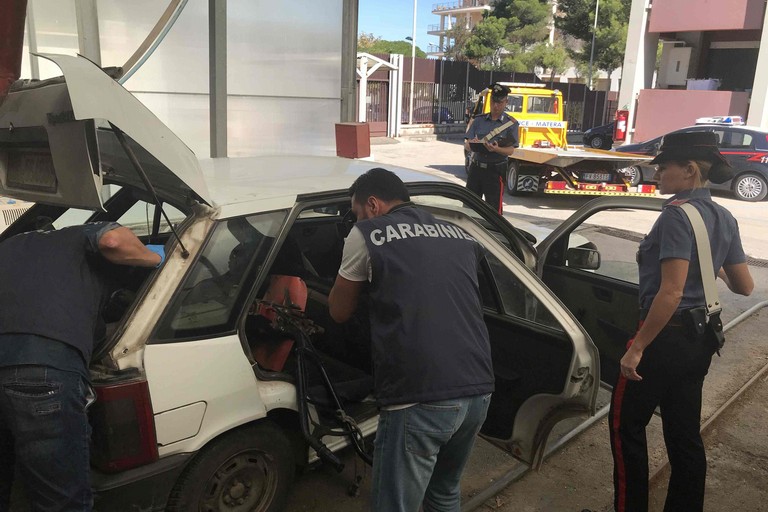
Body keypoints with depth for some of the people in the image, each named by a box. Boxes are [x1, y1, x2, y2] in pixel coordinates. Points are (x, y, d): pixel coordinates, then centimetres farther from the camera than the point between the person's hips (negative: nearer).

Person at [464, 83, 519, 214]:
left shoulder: (511, 123, 1)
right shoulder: (479, 120, 10)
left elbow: (510, 150, -8)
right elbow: (466, 145, 5)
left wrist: (496, 149, -29)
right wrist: (471, 144, -20)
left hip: (495, 170, -4)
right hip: (476, 167, 4)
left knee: (494, 208, -4)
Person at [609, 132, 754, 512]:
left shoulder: (678, 214, -18)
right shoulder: (724, 218, 7)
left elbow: (671, 292, -25)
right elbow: (745, 287, 13)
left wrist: (637, 347, -21)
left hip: (667, 335, -8)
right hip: (700, 339, 8)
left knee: (625, 424, 8)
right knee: (684, 434, 17)